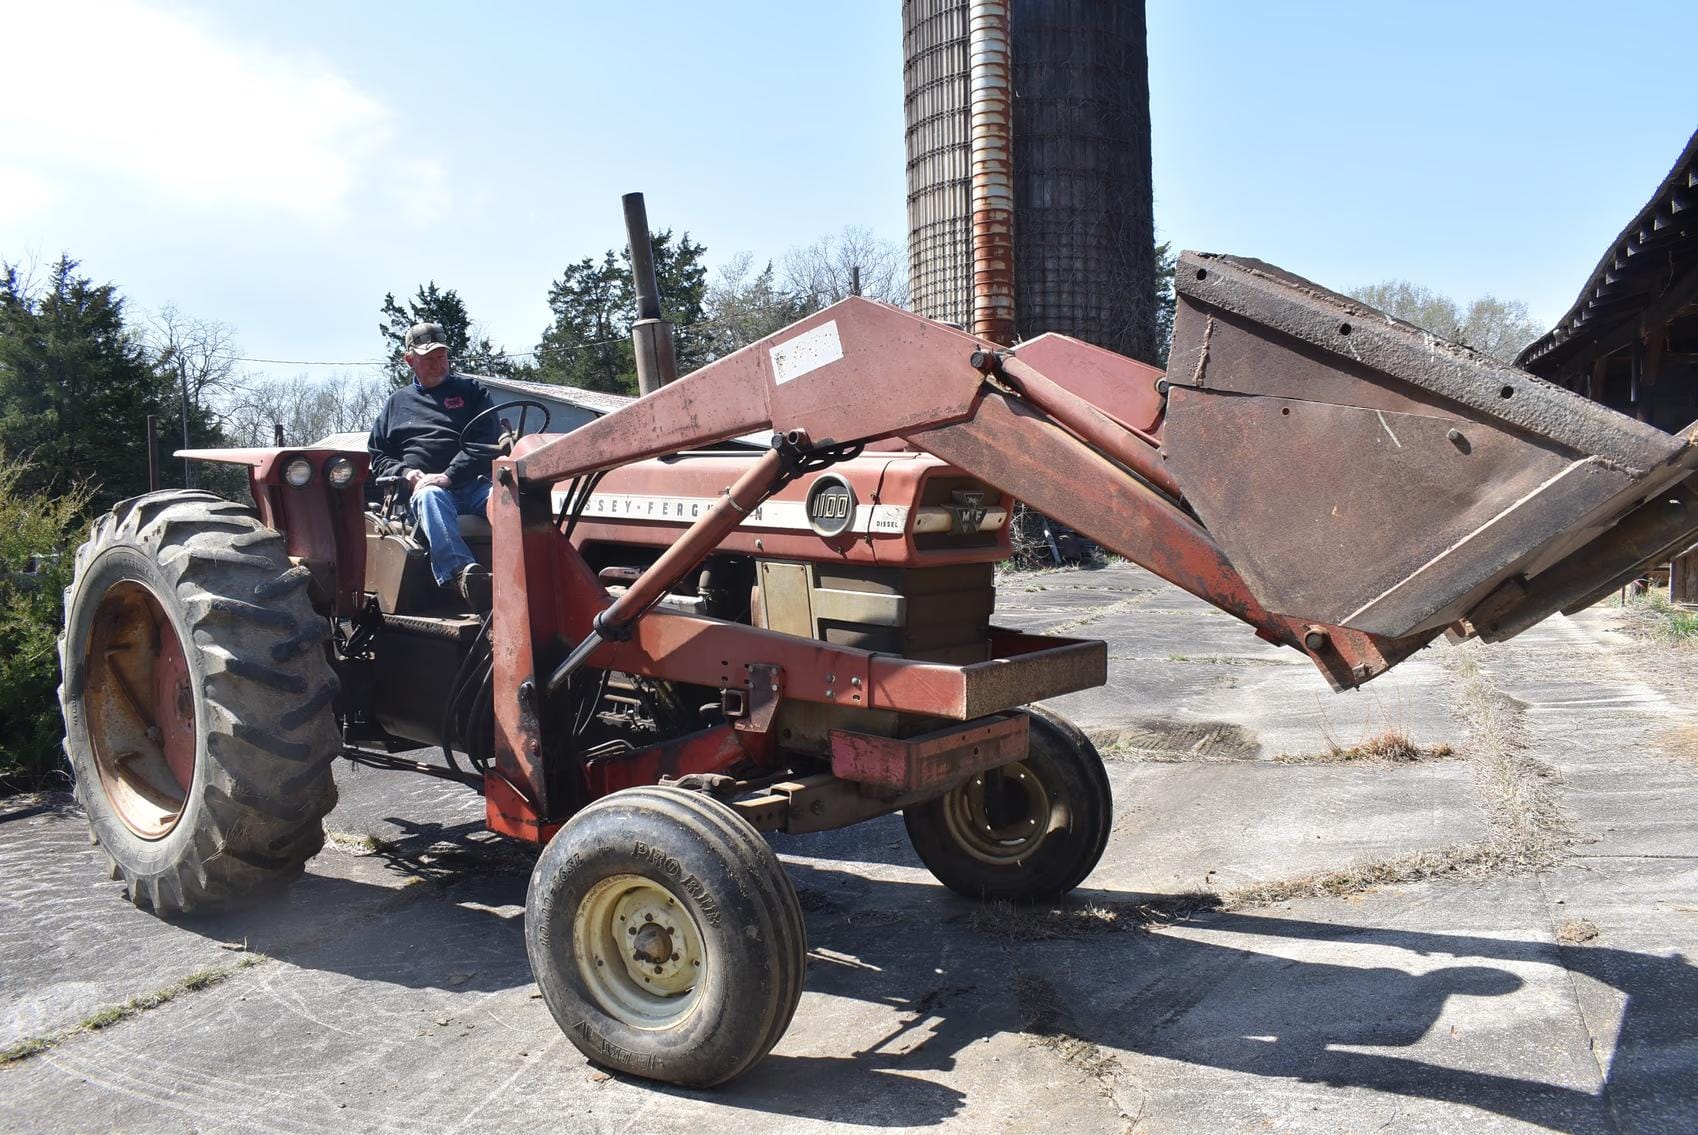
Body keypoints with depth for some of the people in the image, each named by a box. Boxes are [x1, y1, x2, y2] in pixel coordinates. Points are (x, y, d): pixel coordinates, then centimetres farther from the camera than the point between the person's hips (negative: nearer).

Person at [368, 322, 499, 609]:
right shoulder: (397, 403, 27)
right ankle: (461, 572, -63)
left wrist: (449, 476, -10)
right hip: (421, 487, 0)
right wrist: (406, 473, 2)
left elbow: (485, 441, 6)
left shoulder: (471, 390, 21)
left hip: (472, 483, 0)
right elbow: (378, 457, 26)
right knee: (432, 497, -39)